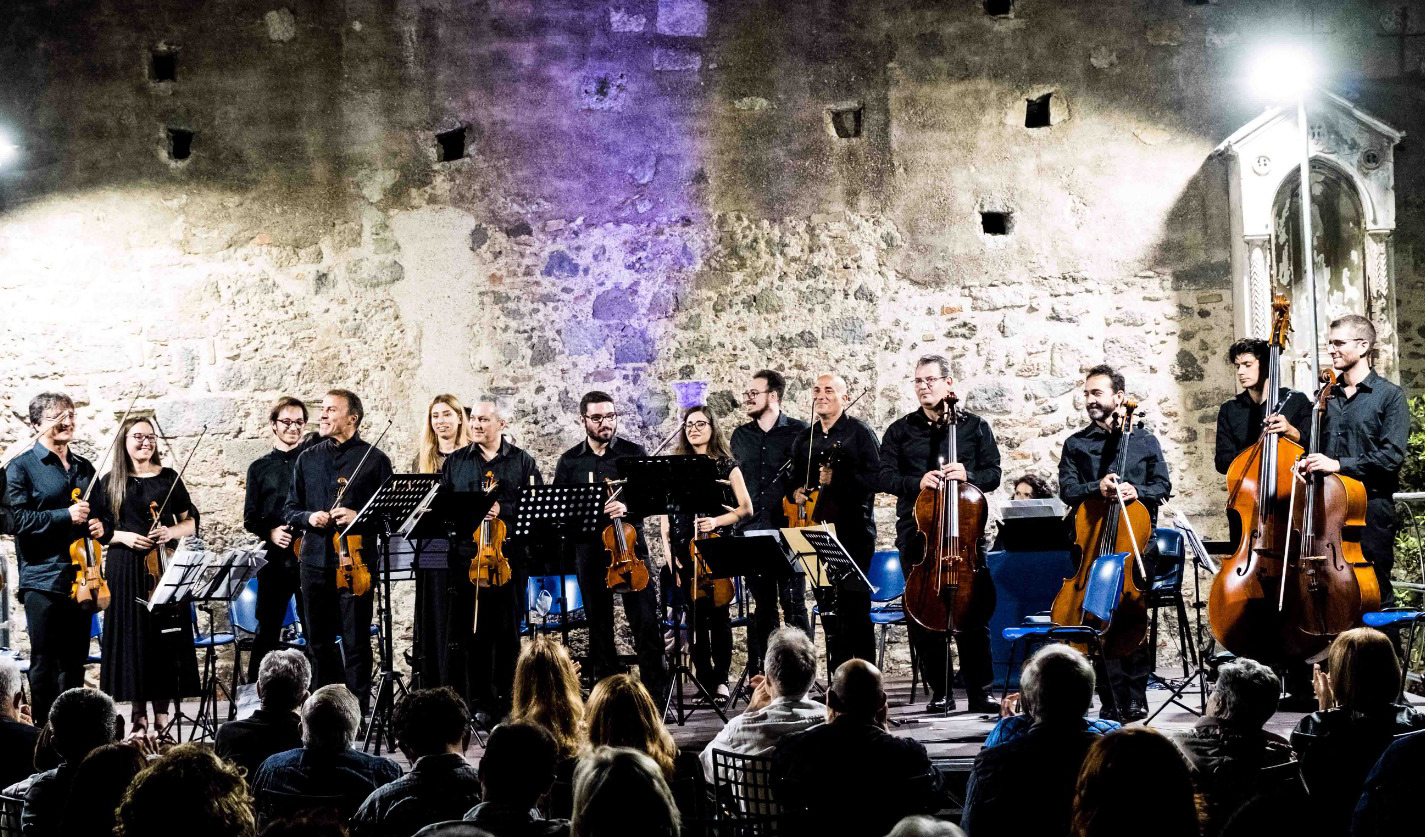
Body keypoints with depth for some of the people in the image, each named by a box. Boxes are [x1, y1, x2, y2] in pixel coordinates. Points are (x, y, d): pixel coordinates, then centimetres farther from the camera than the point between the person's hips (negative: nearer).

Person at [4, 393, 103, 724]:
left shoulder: (84, 468, 16)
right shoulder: (21, 468, -1)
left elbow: (99, 512, 27)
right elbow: (19, 520, -11)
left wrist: (99, 526, 4)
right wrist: (66, 516, -19)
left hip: (80, 578, 5)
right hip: (43, 579, -5)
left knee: (74, 664, 10)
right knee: (44, 664, 0)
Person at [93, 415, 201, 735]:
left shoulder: (169, 478, 8)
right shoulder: (109, 482, 6)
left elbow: (191, 521, 9)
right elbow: (98, 528, 6)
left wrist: (172, 532, -10)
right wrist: (123, 537, -11)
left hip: (164, 565, 1)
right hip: (125, 569, -1)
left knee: (164, 639, 0)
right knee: (132, 638, 0)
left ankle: (161, 718, 6)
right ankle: (138, 714, 10)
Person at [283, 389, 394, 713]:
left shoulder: (374, 459, 2)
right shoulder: (307, 459, 14)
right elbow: (289, 510, 16)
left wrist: (358, 517, -16)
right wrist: (309, 517, -4)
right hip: (315, 561, 4)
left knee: (355, 643, -2)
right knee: (319, 643, 10)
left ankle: (359, 709, 4)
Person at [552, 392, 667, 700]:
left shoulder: (634, 453, 5)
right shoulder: (570, 461, 10)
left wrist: (628, 506, -18)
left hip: (630, 545, -2)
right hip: (589, 551, 2)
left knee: (646, 622, -8)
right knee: (599, 626, 7)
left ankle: (657, 694, -2)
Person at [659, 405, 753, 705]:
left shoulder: (726, 465, 6)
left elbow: (746, 508, 1)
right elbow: (664, 512, 9)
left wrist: (717, 521, -14)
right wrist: (668, 550, -1)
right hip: (685, 549, 2)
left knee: (718, 614, -6)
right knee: (695, 616, 1)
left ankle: (721, 680, 2)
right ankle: (704, 681, 7)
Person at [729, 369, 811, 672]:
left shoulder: (799, 431, 0)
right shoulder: (740, 436, 14)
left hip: (788, 531, -4)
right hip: (752, 532, 4)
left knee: (794, 604, -4)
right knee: (763, 606, 8)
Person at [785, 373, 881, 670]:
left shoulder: (860, 433, -2)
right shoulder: (805, 440, 17)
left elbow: (875, 477, -13)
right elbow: (795, 477, 28)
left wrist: (836, 479, -19)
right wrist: (795, 491, 6)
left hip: (853, 531, -6)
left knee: (855, 605, -7)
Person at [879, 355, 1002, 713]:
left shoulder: (975, 427, 9)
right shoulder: (900, 431, 11)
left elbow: (993, 475, 5)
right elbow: (886, 478, 2)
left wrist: (968, 475, -15)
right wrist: (917, 483, -16)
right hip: (917, 533, 1)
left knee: (973, 613, -4)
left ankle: (980, 692, 2)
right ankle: (940, 692, 12)